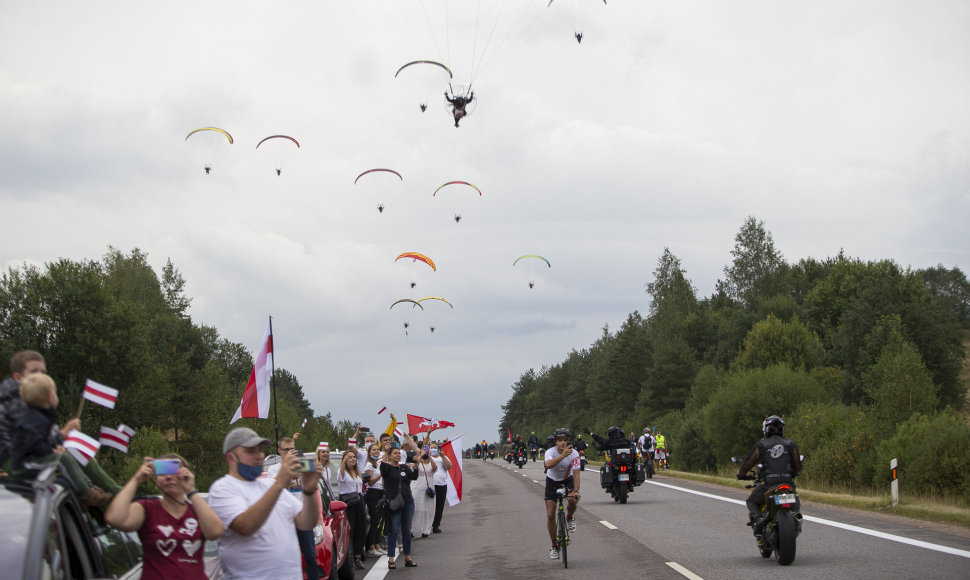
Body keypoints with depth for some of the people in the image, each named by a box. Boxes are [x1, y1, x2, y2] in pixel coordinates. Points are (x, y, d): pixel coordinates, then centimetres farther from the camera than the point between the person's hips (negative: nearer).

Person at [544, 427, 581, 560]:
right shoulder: (550, 452, -25)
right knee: (550, 515, -7)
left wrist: (576, 491, -40)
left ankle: (569, 518, 3)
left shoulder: (574, 453, -21)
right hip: (552, 481, 0)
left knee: (572, 500, -32)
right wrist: (563, 455, -59)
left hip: (567, 480, 0)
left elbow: (576, 473, -27)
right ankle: (554, 546, 8)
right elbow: (548, 465, -47)